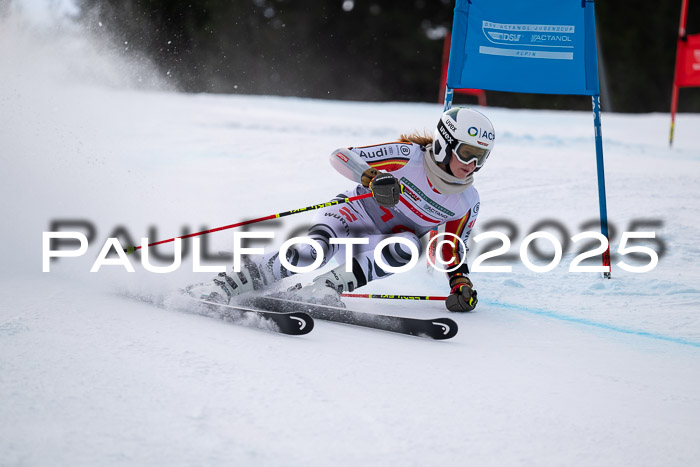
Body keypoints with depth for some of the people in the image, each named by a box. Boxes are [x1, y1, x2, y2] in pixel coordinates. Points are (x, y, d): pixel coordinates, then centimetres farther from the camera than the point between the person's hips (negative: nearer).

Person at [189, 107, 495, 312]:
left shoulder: (467, 202, -4)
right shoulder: (409, 156, -18)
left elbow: (453, 249, 11)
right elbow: (340, 156, -22)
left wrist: (460, 282, -8)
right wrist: (373, 177, -41)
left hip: (379, 247, 4)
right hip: (352, 214, -4)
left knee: (408, 247, -33)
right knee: (315, 250, -37)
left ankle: (323, 289, -37)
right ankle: (224, 285, -35)